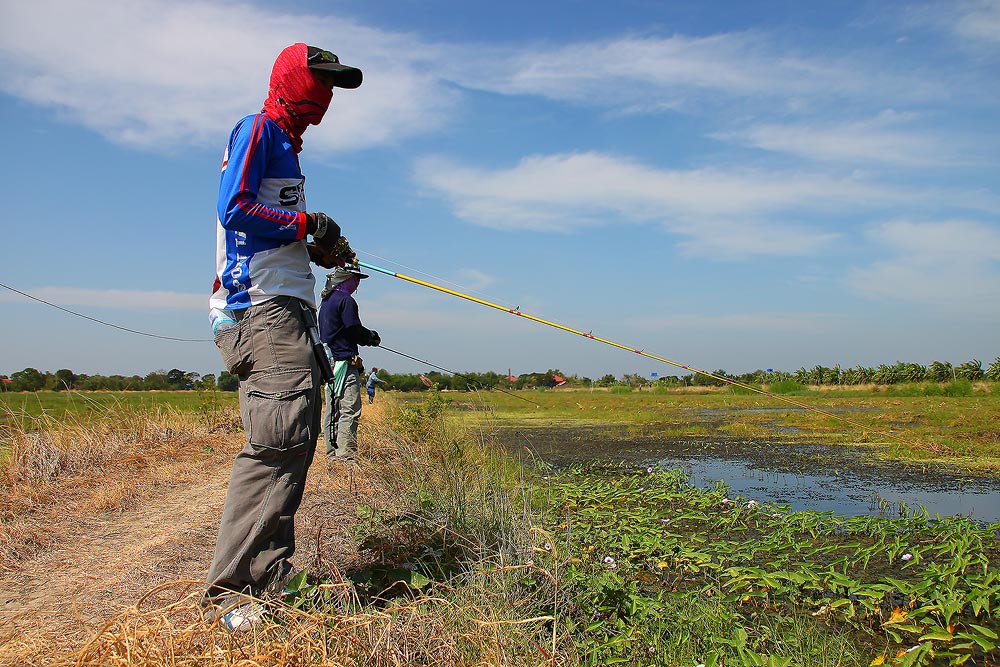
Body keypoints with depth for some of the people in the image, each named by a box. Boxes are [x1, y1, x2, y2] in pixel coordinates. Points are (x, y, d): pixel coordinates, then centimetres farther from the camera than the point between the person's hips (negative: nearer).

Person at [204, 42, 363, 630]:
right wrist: (308, 223, -7)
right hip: (261, 309, -10)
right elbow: (235, 208, -13)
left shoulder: (287, 146, 29)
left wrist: (321, 251, 13)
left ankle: (272, 580, 12)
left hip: (289, 314, 10)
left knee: (296, 442, 7)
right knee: (278, 441, -18)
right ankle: (229, 592, -14)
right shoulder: (257, 130, 1)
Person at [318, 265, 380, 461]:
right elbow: (356, 331, -14)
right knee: (350, 410, -9)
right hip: (344, 362, -10)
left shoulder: (326, 301, 17)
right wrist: (372, 336, 5)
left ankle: (332, 452, 17)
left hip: (327, 362, 10)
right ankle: (346, 454, -11)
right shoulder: (345, 301, -12)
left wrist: (365, 336, 15)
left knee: (333, 408, 13)